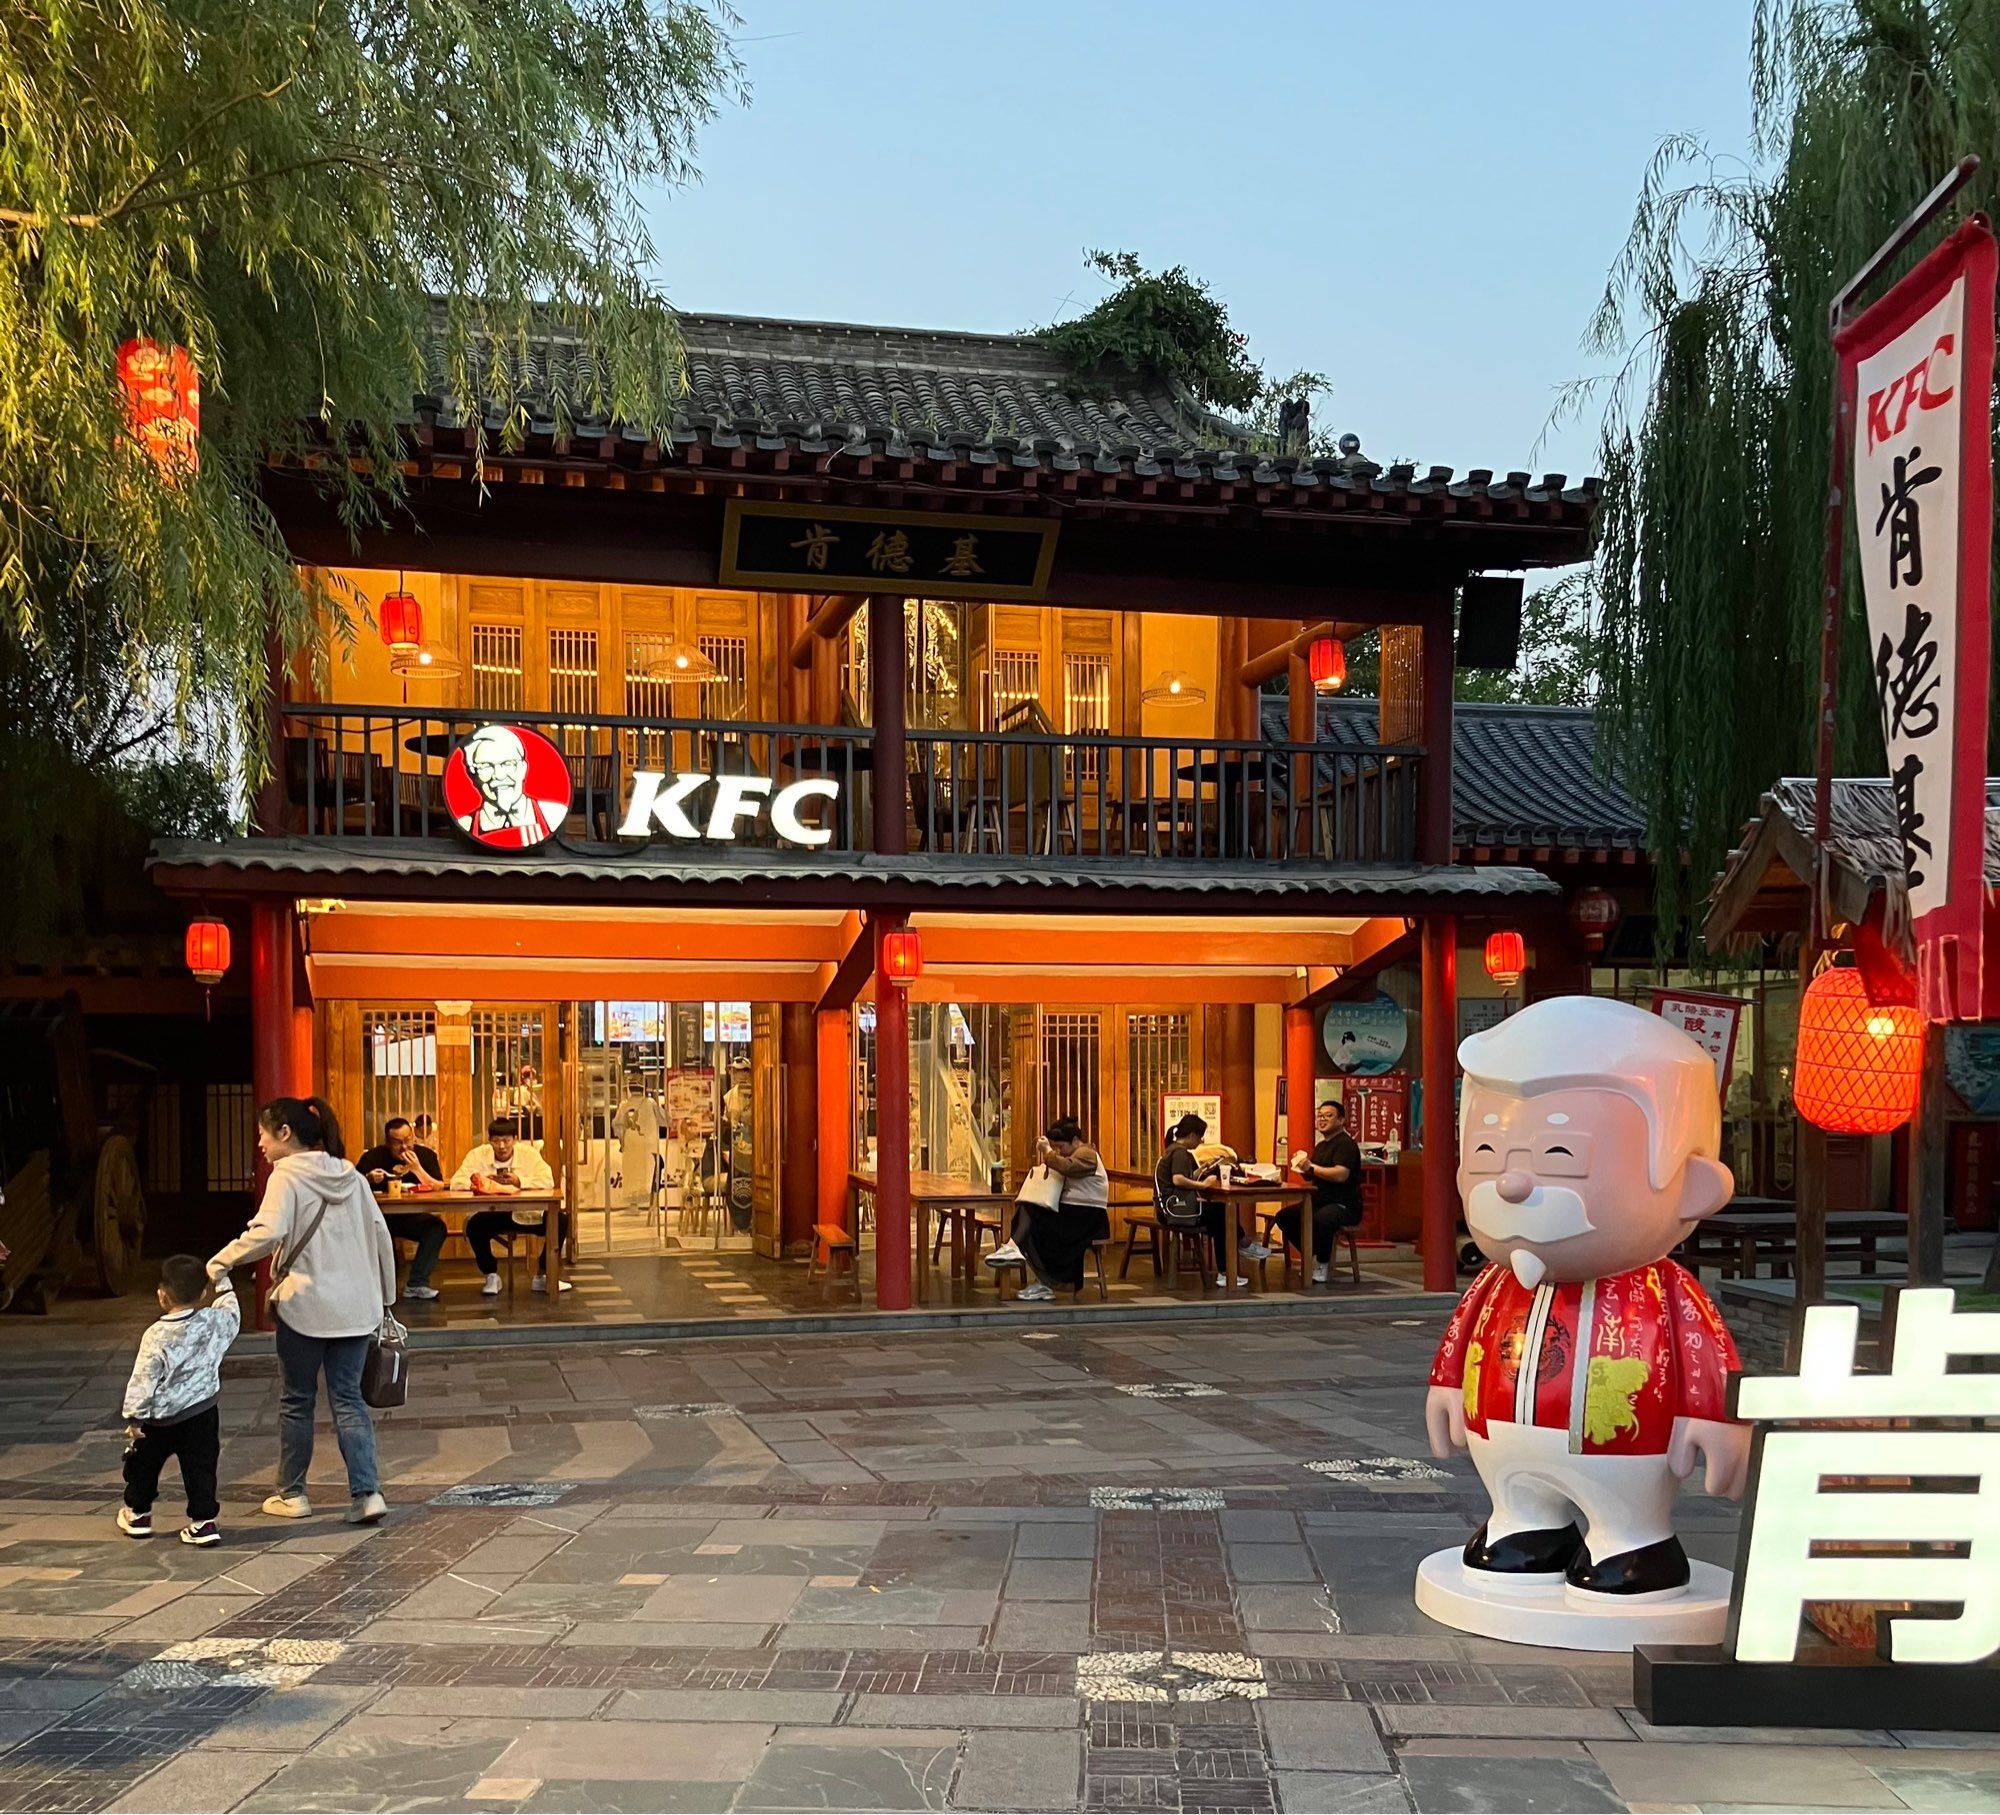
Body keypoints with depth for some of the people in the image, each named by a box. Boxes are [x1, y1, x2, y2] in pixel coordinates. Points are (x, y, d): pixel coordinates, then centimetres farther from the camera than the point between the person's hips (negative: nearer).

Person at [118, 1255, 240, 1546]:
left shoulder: (156, 1336, -20)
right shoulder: (215, 1324, -10)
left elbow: (142, 1380, -16)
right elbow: (231, 1312, 15)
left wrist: (133, 1417, -6)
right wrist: (222, 1281, 24)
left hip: (159, 1418, -2)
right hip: (202, 1415, 2)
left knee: (142, 1464, 20)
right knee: (200, 1467, 7)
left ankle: (137, 1514, 36)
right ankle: (203, 1521, 3)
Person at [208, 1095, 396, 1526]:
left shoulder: (287, 1177, -9)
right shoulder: (351, 1176, 9)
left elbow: (267, 1232, -26)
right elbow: (381, 1236, 11)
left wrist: (219, 1263, -17)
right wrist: (385, 1297, 17)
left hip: (305, 1308, -5)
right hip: (356, 1309, 5)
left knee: (297, 1401, 12)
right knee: (348, 1399, 9)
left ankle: (291, 1494, 24)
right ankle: (367, 1492, -2)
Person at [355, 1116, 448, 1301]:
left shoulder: (426, 1155, 0)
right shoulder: (373, 1156, -3)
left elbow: (440, 1189, -8)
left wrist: (417, 1169, -19)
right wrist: (368, 1179, -20)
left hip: (413, 1217, 1)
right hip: (381, 1217, -1)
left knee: (437, 1227, -29)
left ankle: (417, 1284, -19)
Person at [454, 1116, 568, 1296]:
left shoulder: (529, 1153, -3)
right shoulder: (477, 1155, -2)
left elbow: (548, 1181, -14)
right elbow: (456, 1183, -9)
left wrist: (519, 1181, -26)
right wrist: (476, 1182, -28)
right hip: (491, 1213, -1)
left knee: (560, 1221, -21)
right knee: (474, 1226, -33)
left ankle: (542, 1276, -1)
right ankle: (491, 1276, -6)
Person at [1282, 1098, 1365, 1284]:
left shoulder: (1345, 1144, -11)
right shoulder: (1321, 1145, 18)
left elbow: (1341, 1174, -26)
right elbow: (1311, 1177, 24)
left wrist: (1311, 1167, -22)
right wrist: (1302, 1167, 2)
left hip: (1344, 1205, -10)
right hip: (1320, 1202, 10)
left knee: (1320, 1220, -39)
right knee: (1284, 1217, -2)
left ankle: (1322, 1267, -21)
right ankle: (1311, 1256, 8)